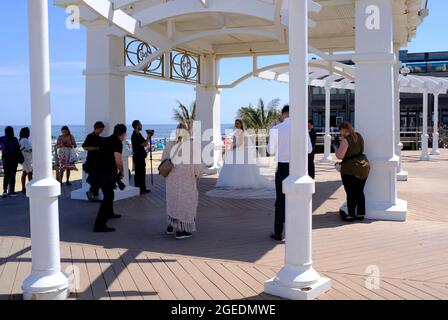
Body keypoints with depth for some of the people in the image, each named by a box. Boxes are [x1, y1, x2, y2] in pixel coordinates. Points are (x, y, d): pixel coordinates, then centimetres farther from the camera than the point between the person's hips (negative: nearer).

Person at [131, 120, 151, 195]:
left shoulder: (139, 134, 12)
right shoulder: (135, 136, -17)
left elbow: (145, 143, 19)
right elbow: (145, 144, -21)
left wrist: (149, 136, 5)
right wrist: (149, 136, -8)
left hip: (141, 156, 10)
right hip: (138, 157, -10)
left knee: (142, 173, 14)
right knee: (139, 173, -5)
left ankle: (143, 189, 22)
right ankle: (138, 189, 1)